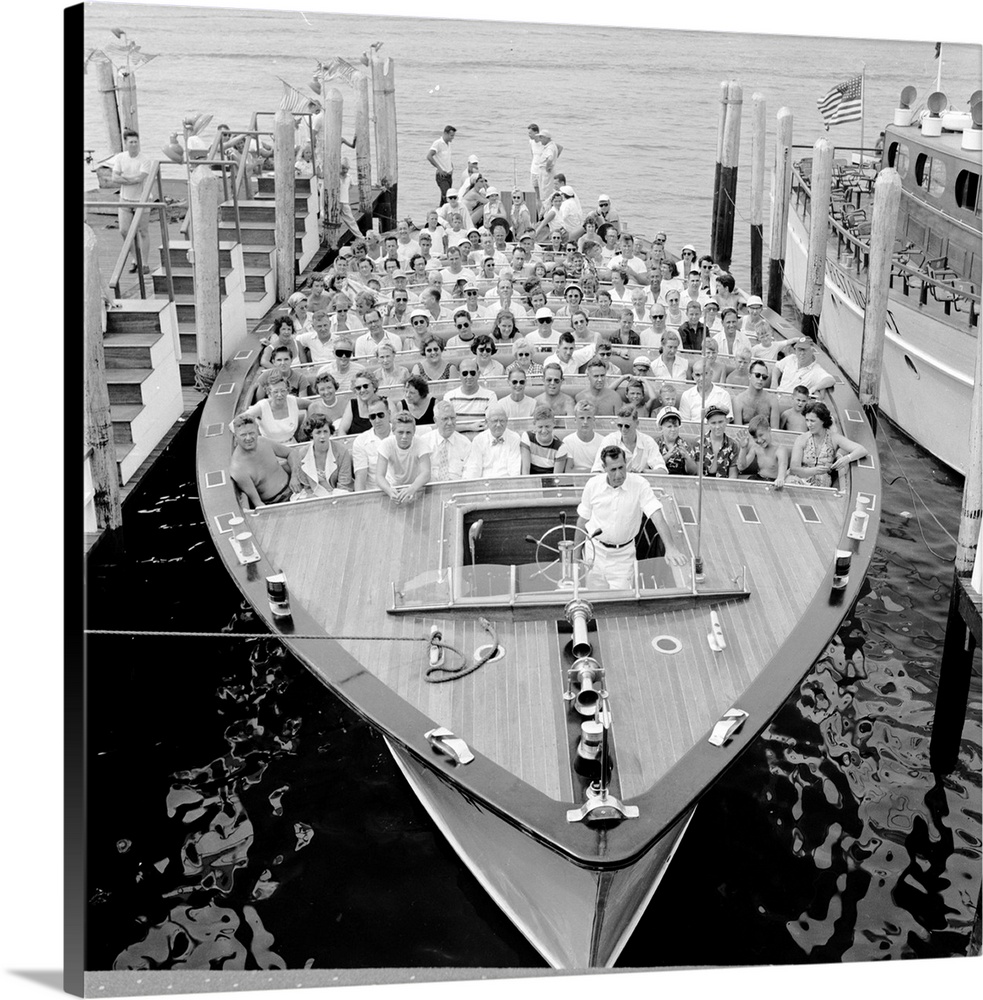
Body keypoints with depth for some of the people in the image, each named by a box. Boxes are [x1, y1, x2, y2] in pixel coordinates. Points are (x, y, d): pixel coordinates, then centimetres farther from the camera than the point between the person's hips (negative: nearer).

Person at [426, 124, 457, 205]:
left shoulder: (448, 143, 13)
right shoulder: (438, 143, -12)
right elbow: (429, 156, -23)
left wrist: (452, 167, 14)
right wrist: (439, 169, -23)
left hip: (449, 176, 8)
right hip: (442, 176, -8)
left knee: (443, 199, 10)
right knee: (447, 198, -19)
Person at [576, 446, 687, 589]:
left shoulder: (639, 484, -16)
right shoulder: (593, 484, -10)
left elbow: (657, 516, -23)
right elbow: (583, 519, 3)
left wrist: (671, 548, -35)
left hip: (624, 553, -1)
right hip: (596, 549, 2)